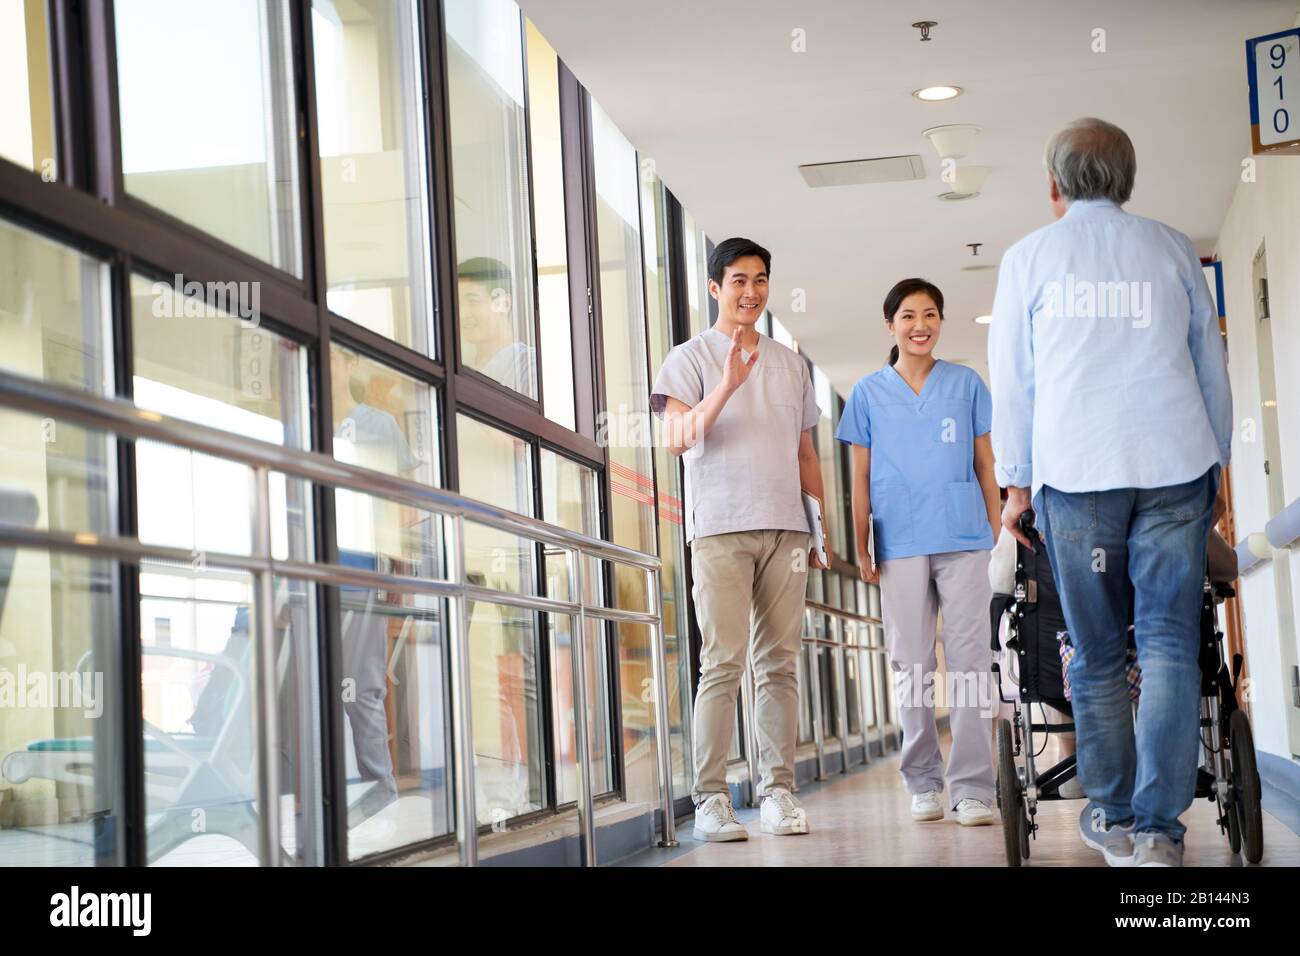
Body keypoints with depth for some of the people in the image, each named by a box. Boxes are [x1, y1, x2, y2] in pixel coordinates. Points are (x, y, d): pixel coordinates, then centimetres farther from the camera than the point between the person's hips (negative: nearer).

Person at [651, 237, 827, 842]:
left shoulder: (790, 365, 20)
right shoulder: (691, 358, 6)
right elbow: (676, 439, -7)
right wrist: (726, 386, -20)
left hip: (786, 529, 4)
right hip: (720, 526, -4)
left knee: (780, 663, 2)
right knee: (723, 663, -10)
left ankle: (778, 792, 5)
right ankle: (710, 801, -9)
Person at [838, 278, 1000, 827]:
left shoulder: (966, 385, 10)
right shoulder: (869, 394, 10)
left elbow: (985, 464, 11)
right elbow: (861, 477, 10)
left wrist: (997, 528, 3)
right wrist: (862, 547, 4)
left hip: (963, 540, -1)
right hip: (900, 544, 1)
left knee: (970, 661, -6)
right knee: (911, 666, 4)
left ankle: (972, 787, -5)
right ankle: (922, 783, 13)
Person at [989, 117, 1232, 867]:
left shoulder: (1030, 257, 8)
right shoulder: (1173, 251, 12)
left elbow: (1012, 379, 8)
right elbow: (1212, 368, 15)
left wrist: (1016, 482, 13)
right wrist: (1216, 467, 23)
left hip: (1077, 472, 0)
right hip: (1176, 466, 1)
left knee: (1098, 653, 8)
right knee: (1170, 643, -2)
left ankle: (1113, 816, 12)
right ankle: (1158, 826, -10)